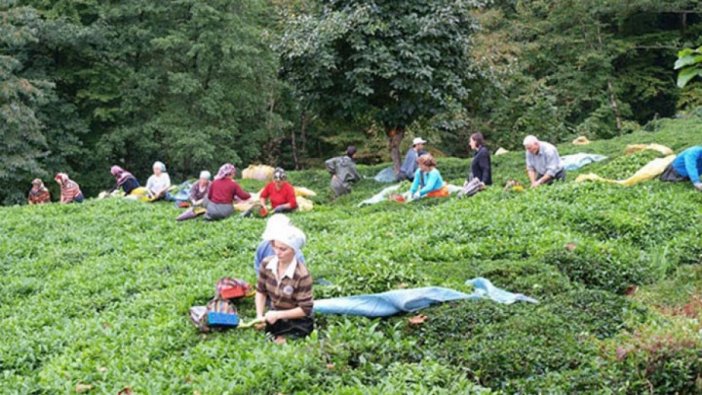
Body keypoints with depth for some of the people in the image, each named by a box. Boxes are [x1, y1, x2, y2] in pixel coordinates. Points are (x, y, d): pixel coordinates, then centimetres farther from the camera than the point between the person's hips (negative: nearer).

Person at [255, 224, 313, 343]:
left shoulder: (302, 275, -27)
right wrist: (259, 316, -12)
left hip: (296, 321, -5)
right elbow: (261, 291, 1)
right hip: (273, 314, 5)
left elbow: (305, 309, -21)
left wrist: (278, 315, -24)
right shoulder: (267, 264, -12)